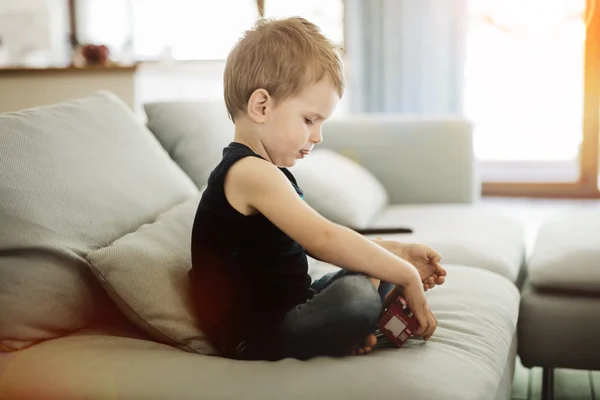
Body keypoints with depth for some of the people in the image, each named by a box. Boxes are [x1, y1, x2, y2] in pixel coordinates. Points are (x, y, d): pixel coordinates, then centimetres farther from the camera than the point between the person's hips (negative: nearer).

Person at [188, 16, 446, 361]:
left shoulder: (268, 172, 14)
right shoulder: (250, 173, -20)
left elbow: (321, 243, 15)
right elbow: (325, 240, -28)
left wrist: (398, 253, 6)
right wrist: (406, 275, -19)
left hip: (285, 314, 11)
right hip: (254, 336, -11)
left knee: (375, 273, 20)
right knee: (354, 295, -35)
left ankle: (351, 333, -6)